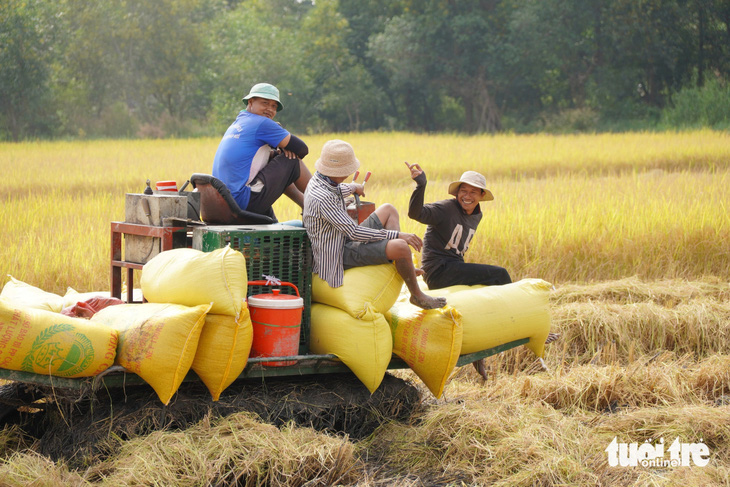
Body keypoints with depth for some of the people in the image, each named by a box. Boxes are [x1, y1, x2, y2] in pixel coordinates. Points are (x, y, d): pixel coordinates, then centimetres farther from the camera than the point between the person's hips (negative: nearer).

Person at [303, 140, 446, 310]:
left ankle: (402, 267, 10)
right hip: (340, 256, -11)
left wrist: (352, 188, 50)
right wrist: (396, 235, -24)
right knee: (400, 246, -27)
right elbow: (354, 232, -28)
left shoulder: (319, 180, 2)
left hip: (343, 240, 11)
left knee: (388, 210, 18)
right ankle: (417, 295, -3)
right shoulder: (321, 198, -30)